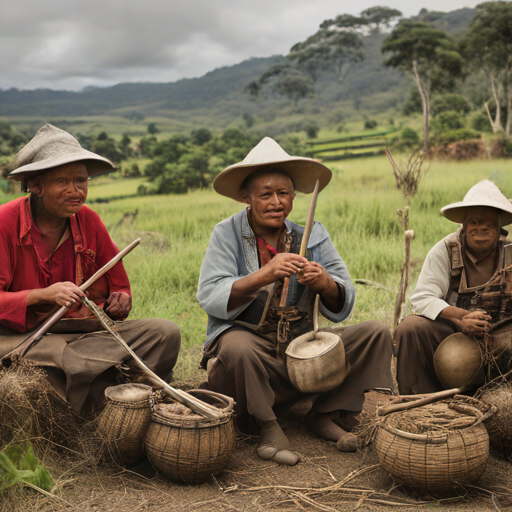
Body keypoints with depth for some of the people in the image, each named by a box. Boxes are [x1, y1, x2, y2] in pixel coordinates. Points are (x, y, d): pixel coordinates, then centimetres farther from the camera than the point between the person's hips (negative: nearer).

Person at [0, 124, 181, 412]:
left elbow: (119, 286, 14)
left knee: (166, 332, -17)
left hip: (87, 331, 4)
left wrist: (120, 301, -9)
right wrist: (43, 295, -24)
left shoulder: (89, 221, 6)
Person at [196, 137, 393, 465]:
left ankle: (328, 415, 1)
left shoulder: (312, 235, 6)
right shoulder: (228, 234, -3)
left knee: (376, 333, -9)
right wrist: (264, 275, -32)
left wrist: (324, 284, -24)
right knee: (236, 345, -36)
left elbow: (342, 307, 0)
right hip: (249, 350, -4)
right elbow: (210, 297, -18)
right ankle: (266, 427, -11)